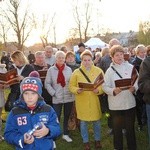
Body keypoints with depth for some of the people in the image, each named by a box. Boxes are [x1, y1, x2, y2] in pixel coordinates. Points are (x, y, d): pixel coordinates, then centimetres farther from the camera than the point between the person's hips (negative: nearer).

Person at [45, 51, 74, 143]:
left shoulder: (69, 69, 3)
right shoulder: (51, 70, -3)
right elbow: (47, 83, -3)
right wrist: (53, 93, -11)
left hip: (69, 97, 3)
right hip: (57, 98, -2)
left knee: (67, 117, 15)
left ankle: (65, 134, 31)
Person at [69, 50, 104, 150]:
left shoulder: (98, 71, 0)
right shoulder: (76, 72, -1)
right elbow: (71, 86, 1)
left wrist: (98, 90, -19)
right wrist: (77, 90, -18)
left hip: (95, 101, 1)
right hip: (82, 102, 0)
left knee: (97, 121, 12)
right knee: (83, 122, 11)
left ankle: (97, 140, 34)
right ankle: (86, 141, 30)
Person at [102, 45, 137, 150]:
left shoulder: (131, 67, 0)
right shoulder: (109, 70, -2)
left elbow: (138, 82, 2)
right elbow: (105, 87, -5)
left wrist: (134, 88, -19)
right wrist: (114, 91, -23)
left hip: (130, 103, 1)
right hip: (115, 104, 0)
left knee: (130, 127, 11)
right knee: (117, 128, 13)